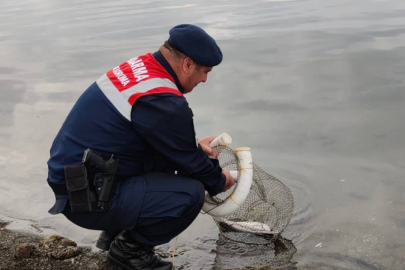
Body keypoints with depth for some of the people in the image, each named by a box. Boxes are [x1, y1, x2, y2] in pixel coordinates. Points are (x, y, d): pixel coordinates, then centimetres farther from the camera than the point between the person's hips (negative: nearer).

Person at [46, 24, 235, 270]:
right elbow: (188, 161, -8)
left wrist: (194, 145, 16)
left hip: (75, 176, 10)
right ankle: (130, 248, 6)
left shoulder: (140, 67, 5)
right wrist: (219, 181, 11)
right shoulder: (162, 101, -22)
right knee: (191, 193, -15)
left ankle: (118, 231, 20)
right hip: (88, 196, -9)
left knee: (165, 156, 16)